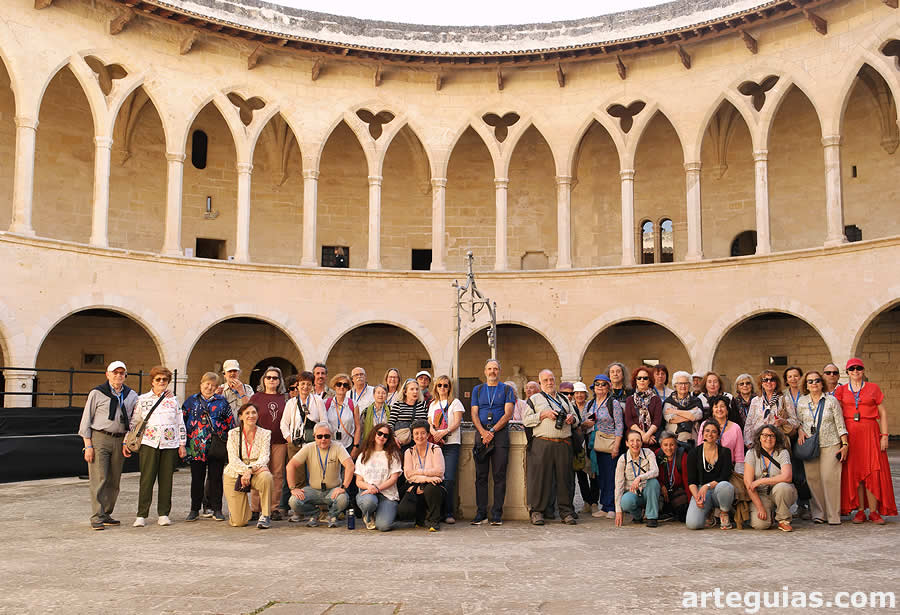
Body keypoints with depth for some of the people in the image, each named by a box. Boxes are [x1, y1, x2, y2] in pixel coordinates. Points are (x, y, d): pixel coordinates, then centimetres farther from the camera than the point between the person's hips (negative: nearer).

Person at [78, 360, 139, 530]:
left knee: (114, 481, 7)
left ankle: (106, 514, 18)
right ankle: (96, 517, -5)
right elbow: (86, 419, 0)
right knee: (99, 479, -8)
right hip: (99, 439, -4)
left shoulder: (131, 395, 12)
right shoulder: (96, 393, 1)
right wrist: (88, 445, -6)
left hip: (119, 441, 4)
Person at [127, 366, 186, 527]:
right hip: (149, 443, -1)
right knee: (146, 479, -4)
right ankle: (142, 515, 3)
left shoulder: (173, 400, 11)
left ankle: (163, 514, 11)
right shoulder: (142, 400, 9)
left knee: (166, 479, 3)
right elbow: (133, 422, 11)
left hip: (170, 443, 1)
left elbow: (180, 423, 13)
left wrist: (182, 444, 8)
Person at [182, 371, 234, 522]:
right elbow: (183, 421, 10)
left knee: (215, 478, 4)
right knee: (197, 479, 6)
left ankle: (217, 510, 11)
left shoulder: (222, 402, 8)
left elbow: (230, 422, 7)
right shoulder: (191, 401, 10)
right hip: (196, 447, 1)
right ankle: (195, 510, 16)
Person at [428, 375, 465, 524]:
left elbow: (457, 422, -2)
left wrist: (444, 432, -17)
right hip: (435, 444, 4)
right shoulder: (433, 404, 21)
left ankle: (449, 513, -8)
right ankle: (438, 512, 3)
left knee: (449, 479, -13)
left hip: (451, 444, -3)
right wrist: (434, 433, -9)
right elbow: (429, 422, 13)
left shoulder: (455, 402, 8)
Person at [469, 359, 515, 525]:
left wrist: (492, 431, -12)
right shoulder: (477, 390, 16)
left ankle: (497, 514, 1)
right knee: (481, 476, 1)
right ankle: (481, 513, 5)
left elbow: (507, 414, -2)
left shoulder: (506, 390, 9)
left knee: (499, 475, -3)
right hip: (481, 435, 2)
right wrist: (483, 432, -10)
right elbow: (474, 414, 7)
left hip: (500, 435, -2)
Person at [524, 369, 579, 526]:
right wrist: (543, 415, -8)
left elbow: (576, 419, 23)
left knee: (565, 477, 1)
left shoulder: (565, 400, 23)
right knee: (540, 476, -5)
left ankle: (566, 512, 8)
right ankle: (537, 512, 3)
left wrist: (572, 419, 0)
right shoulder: (534, 399, 12)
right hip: (542, 444, -3)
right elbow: (526, 420, 2)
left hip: (564, 444, 3)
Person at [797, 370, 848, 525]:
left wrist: (845, 444, -1)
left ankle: (833, 515, -1)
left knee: (829, 478, -8)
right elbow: (799, 421, 18)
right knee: (812, 478, -2)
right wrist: (801, 432, -3)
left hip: (830, 444, -2)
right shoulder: (801, 402, 10)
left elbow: (840, 424, 4)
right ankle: (818, 513, 8)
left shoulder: (831, 400, 5)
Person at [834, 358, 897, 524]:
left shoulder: (873, 388, 8)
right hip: (849, 433, 1)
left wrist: (884, 435, -2)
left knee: (873, 471, -5)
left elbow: (882, 413, 7)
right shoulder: (841, 390, 9)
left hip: (870, 432, -1)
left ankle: (874, 511, 1)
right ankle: (860, 511, 5)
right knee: (853, 471, -1)